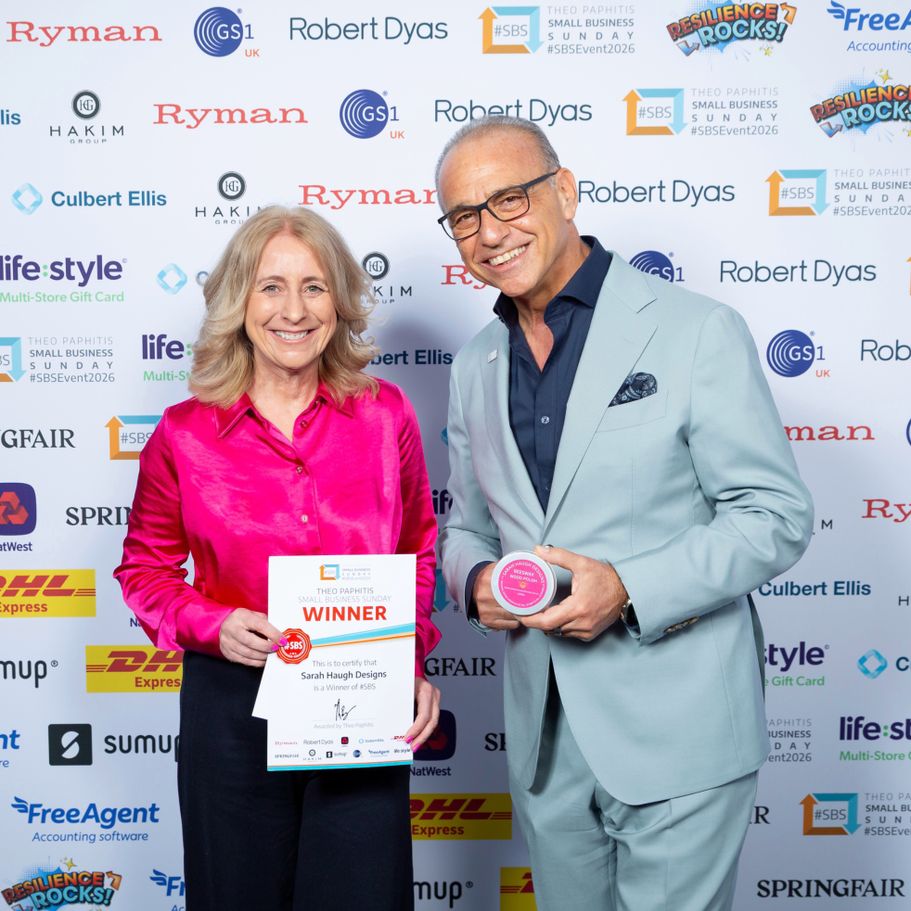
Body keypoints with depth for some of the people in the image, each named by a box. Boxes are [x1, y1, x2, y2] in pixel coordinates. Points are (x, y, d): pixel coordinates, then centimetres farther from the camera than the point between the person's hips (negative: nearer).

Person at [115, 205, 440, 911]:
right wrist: (214, 626, -12)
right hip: (233, 707, 0)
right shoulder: (185, 433, -5)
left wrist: (416, 663, -3)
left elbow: (418, 552, 9)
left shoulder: (386, 413, -2)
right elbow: (146, 569, 6)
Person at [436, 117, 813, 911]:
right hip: (544, 734, 5)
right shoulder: (475, 368, 9)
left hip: (675, 732, -5)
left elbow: (777, 516, -10)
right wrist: (475, 580, -6)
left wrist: (628, 588, -23)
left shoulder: (696, 331, -9)